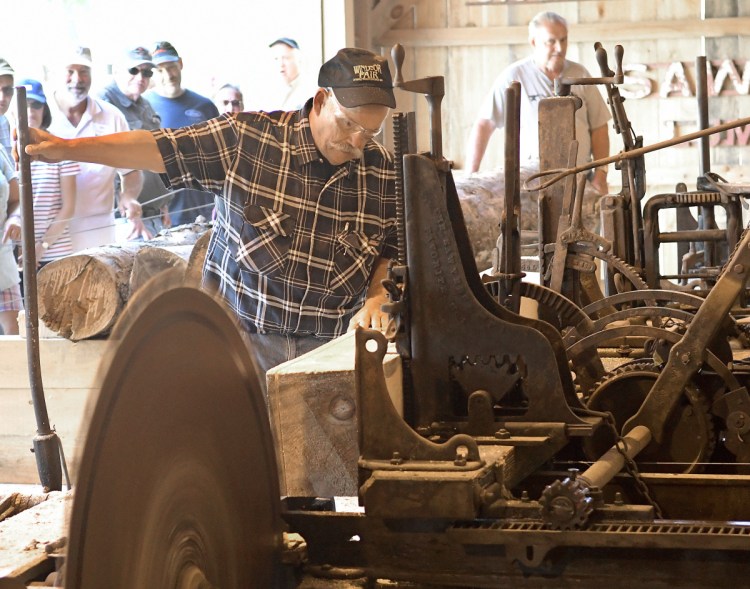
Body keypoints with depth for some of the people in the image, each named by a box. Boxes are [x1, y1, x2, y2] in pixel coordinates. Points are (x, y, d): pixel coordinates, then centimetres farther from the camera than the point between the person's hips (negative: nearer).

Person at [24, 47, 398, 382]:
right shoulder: (246, 138, -6)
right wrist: (66, 149, -10)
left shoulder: (382, 171, 3)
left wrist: (377, 299, -6)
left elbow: (392, 250, 13)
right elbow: (161, 148, -6)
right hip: (240, 332, -2)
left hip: (329, 344, 2)